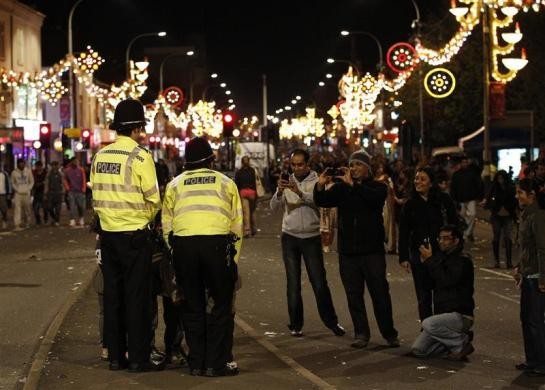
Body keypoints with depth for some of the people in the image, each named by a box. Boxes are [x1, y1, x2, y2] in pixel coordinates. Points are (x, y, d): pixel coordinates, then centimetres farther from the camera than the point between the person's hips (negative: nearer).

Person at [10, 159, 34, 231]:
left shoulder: (28, 171, 1)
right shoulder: (14, 172, -2)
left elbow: (32, 182, 8)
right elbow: (13, 183, 8)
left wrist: (28, 189, -3)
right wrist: (17, 190, -4)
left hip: (26, 193, 2)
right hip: (18, 193, -2)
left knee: (27, 209, 9)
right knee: (17, 209, -10)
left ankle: (27, 222, 26)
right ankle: (17, 225, -12)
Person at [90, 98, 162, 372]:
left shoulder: (100, 156, 5)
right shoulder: (140, 156, -12)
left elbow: (96, 195, 10)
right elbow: (153, 200, -9)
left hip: (108, 234, 6)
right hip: (135, 235, -6)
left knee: (112, 295, 10)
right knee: (137, 297, 1)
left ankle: (115, 356, 15)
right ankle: (138, 358, 3)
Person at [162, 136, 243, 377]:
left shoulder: (174, 185, 17)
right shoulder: (226, 183, 15)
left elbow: (166, 225, 14)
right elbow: (237, 224, 13)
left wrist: (176, 255, 22)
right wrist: (233, 260, 19)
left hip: (183, 243, 2)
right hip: (217, 243, -2)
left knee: (193, 307, 11)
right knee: (220, 307, 6)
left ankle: (196, 363, 14)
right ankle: (216, 364, 4)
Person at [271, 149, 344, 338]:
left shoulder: (317, 181, -3)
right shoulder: (287, 182, 4)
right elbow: (274, 207, -5)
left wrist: (300, 192, -36)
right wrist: (279, 192, -25)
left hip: (311, 237, -2)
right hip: (289, 237, 2)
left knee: (319, 281, -1)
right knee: (293, 282, 5)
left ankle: (331, 321, 12)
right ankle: (296, 324, 11)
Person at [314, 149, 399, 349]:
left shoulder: (378, 187, 2)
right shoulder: (341, 188, 10)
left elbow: (374, 197, -21)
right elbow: (322, 201, -3)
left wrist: (353, 185, -28)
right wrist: (320, 186, -22)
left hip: (372, 250, -3)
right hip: (348, 251, 3)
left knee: (380, 293, 0)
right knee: (354, 295, 4)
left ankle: (389, 334, 10)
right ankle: (361, 334, 12)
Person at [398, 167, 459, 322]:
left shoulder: (443, 200, -2)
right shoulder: (410, 205, 5)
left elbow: (454, 225, 2)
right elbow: (403, 233, 5)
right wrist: (403, 257, 0)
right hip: (419, 255, 2)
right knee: (423, 297, 6)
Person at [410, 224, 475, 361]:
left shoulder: (463, 260, -8)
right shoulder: (441, 258, 16)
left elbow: (446, 281, -21)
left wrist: (430, 261, -13)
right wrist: (424, 263, 2)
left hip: (460, 315, -8)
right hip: (443, 315, 8)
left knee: (428, 324, -33)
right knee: (418, 349, -5)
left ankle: (462, 341, -12)